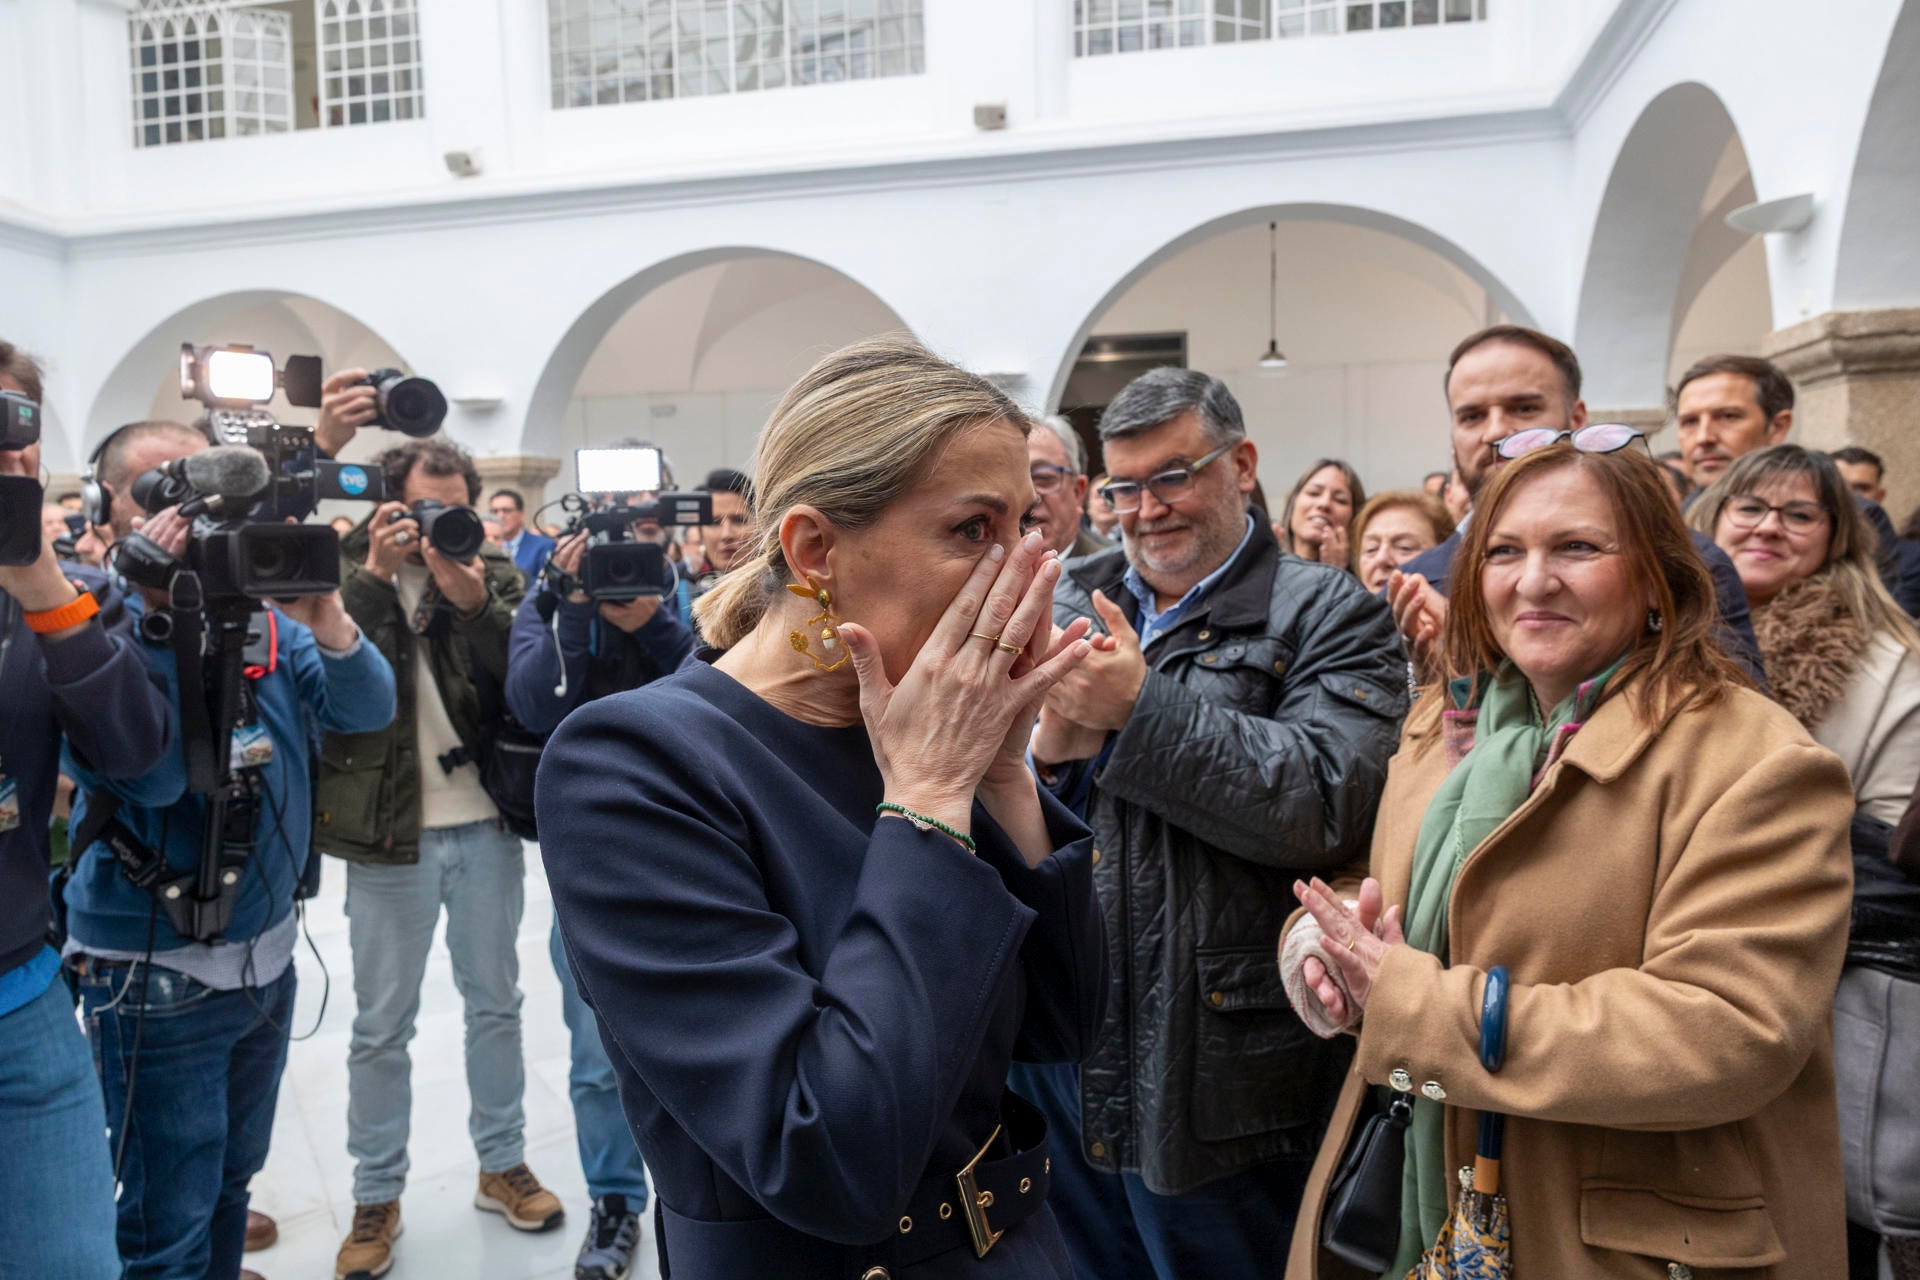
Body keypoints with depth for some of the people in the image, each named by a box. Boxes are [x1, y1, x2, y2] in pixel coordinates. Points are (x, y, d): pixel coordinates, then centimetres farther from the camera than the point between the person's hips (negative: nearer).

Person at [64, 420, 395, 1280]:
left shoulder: (259, 614, 0)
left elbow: (367, 710, -9)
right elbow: (149, 775, -25)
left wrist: (326, 620, -27)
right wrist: (154, 615, -28)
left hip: (269, 952, 5)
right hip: (157, 974, -5)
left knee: (231, 1182, 24)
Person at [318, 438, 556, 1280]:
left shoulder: (494, 574, 4)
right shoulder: (349, 570, 0)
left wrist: (473, 602, -23)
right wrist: (375, 574, -21)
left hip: (487, 826, 2)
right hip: (390, 831, -2)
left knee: (495, 1002, 15)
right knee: (382, 1025, 9)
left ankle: (502, 1163, 32)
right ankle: (376, 1195, 25)